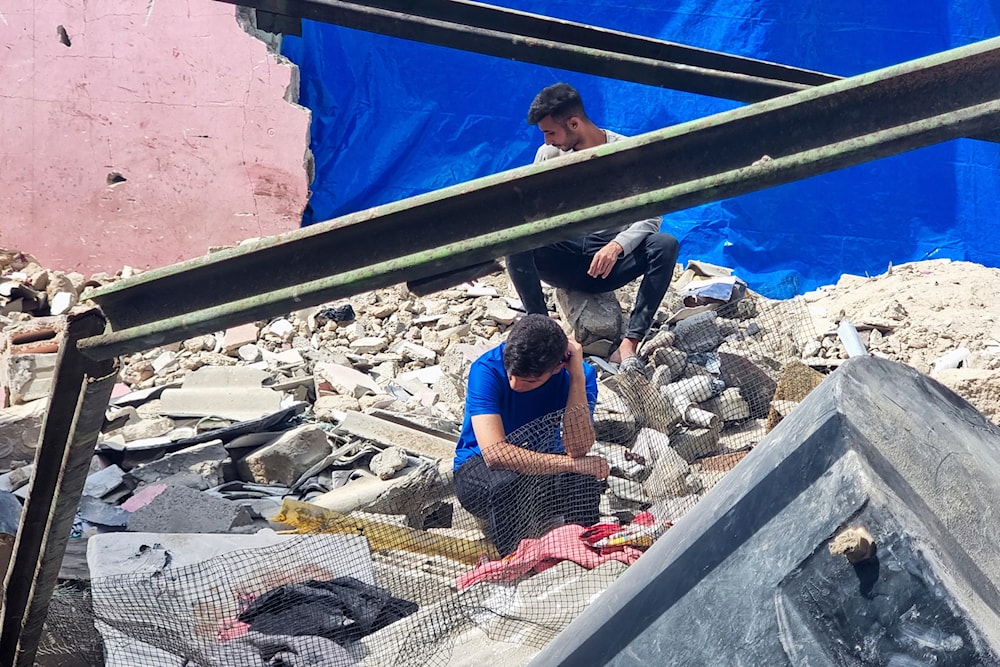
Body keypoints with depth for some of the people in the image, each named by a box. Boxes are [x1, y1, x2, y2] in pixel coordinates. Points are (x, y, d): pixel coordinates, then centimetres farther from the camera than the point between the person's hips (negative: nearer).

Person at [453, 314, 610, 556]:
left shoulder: (580, 374, -17)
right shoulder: (486, 370, -24)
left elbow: (578, 449, -29)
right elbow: (495, 453, -34)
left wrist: (577, 377, -33)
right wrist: (573, 463, -33)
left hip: (542, 465, 2)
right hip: (480, 467, -2)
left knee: (584, 481, -32)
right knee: (508, 482, -37)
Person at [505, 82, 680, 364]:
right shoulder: (549, 154, 1)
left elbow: (650, 217, -14)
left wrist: (616, 246, -34)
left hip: (611, 258, -2)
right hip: (566, 258, 2)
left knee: (666, 244, -31)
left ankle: (629, 344, -35)